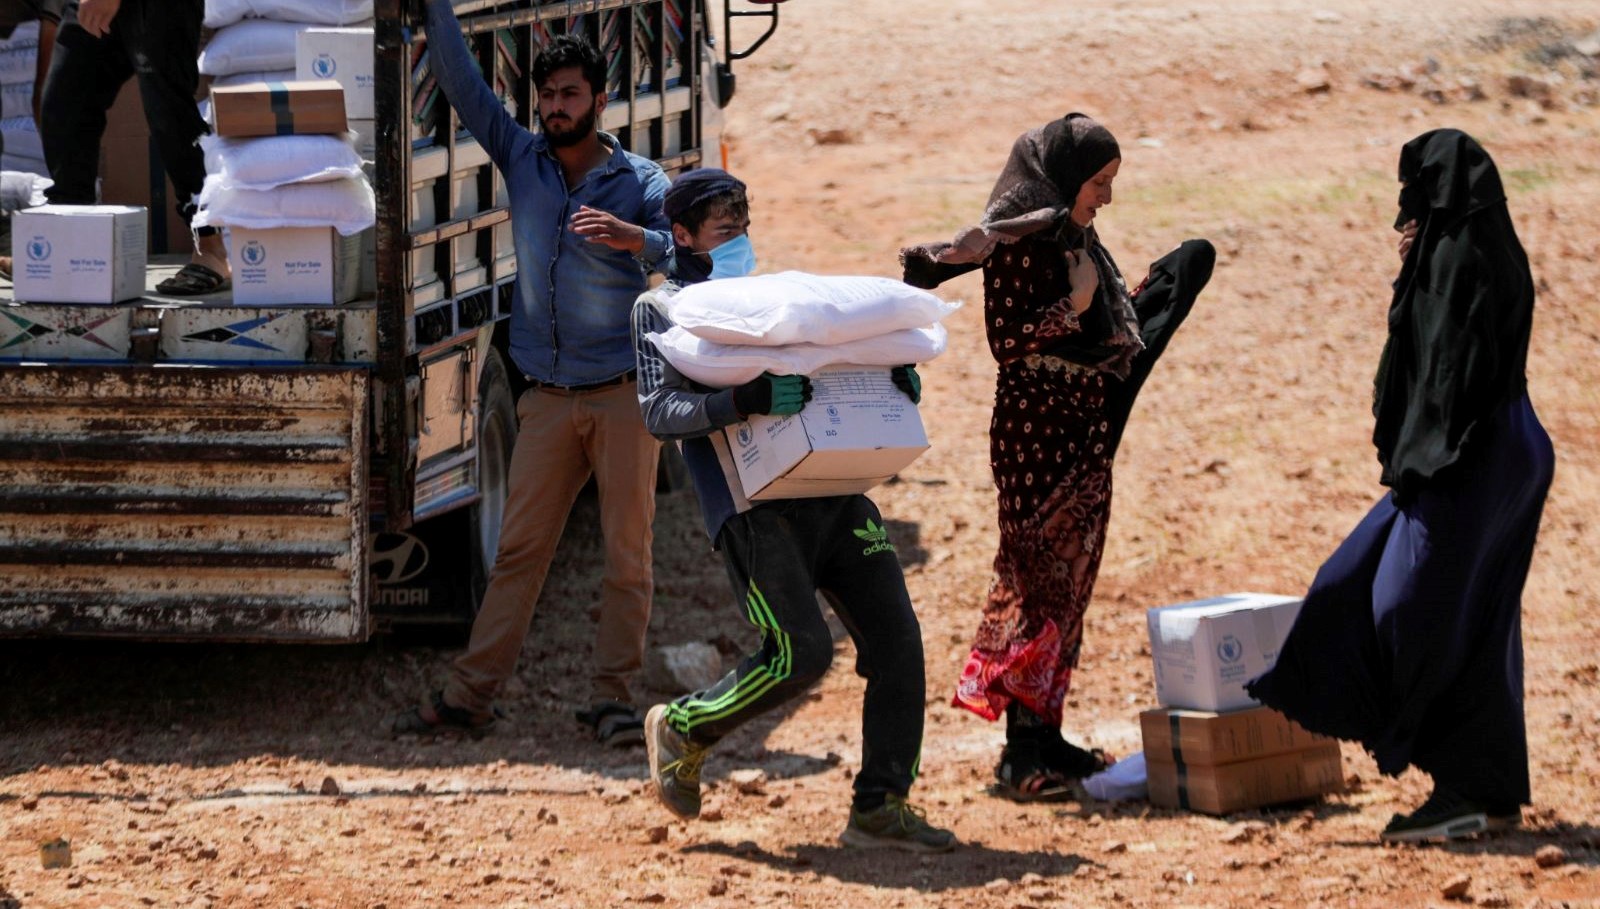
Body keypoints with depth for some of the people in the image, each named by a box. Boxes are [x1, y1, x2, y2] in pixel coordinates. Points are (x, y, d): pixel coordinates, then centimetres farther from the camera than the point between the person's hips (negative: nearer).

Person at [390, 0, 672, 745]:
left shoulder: (639, 181, -3)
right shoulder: (521, 160, 7)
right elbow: (462, 82, 5)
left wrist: (632, 237, -34)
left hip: (623, 395, -3)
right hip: (548, 397, 3)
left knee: (627, 550, -2)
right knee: (518, 550, 2)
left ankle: (612, 696, 3)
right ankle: (469, 695, 3)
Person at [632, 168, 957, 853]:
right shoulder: (660, 309, 6)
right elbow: (659, 411, -9)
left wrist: (893, 379, 1)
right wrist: (744, 400, -26)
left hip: (834, 494, 6)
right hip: (755, 505, -6)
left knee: (895, 639, -5)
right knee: (801, 652, -16)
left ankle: (880, 807, 1)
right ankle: (682, 731, 8)